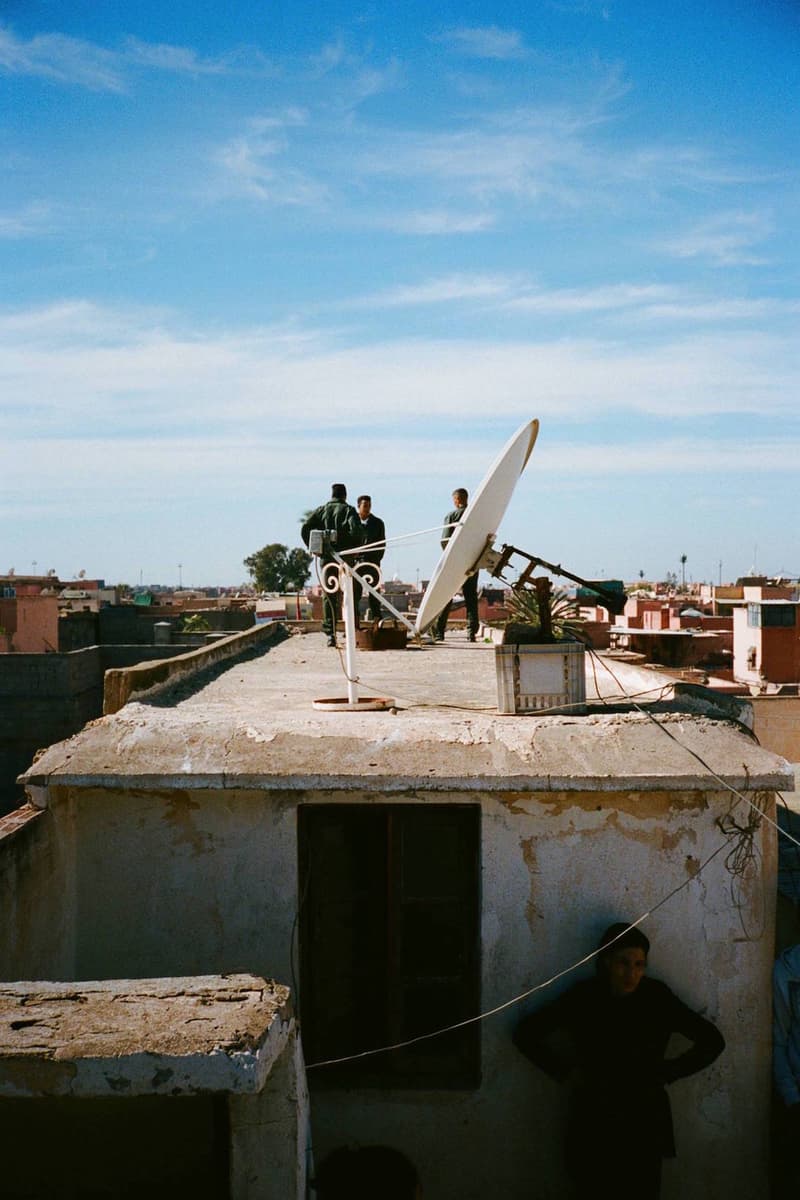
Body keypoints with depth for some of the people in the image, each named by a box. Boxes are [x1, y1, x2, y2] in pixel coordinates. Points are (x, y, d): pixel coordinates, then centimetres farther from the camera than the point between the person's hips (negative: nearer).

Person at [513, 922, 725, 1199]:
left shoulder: (657, 997, -5)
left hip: (645, 1126, 0)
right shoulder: (582, 997, -5)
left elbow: (712, 1040, 4)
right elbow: (525, 1034, 4)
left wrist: (667, 1072, -1)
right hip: (592, 1125, 0)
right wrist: (566, 1070, -2)